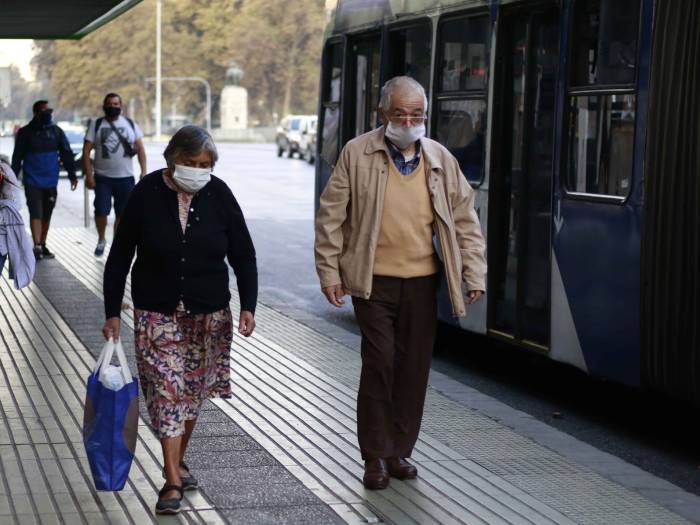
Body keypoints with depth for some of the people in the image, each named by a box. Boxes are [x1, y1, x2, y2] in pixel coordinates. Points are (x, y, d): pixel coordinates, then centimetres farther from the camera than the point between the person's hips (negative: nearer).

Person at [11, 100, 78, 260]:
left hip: (50, 182, 3)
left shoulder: (56, 131, 5)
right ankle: (37, 247, -16)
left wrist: (72, 175, 3)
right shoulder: (25, 132, -2)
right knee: (36, 213, -12)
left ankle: (43, 245, 20)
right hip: (32, 182, -3)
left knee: (47, 215, 9)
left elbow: (66, 154, 8)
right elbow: (17, 157, 1)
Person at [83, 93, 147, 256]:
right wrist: (88, 175, -9)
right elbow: (86, 151, -1)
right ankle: (101, 239, 15)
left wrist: (144, 171, -5)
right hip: (102, 177, -2)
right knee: (101, 211, -10)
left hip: (126, 177, 2)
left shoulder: (130, 124, 7)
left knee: (122, 214, 5)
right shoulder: (96, 125, 2)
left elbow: (140, 149, 6)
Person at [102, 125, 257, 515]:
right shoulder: (147, 193, -9)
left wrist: (248, 306, -9)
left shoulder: (219, 194, -5)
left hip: (209, 314, 2)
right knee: (167, 391, -8)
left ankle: (178, 460, 31)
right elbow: (120, 256, -3)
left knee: (193, 391, 11)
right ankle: (173, 481, -5)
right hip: (157, 313, -2)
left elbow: (243, 255, 1)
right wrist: (113, 312, -5)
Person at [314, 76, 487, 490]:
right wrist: (330, 273, -2)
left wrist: (475, 273, 4)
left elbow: (465, 220, 11)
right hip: (374, 282, -3)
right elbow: (331, 216, 1)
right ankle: (376, 456, 6)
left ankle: (400, 451, 21)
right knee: (380, 364, -7)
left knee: (414, 369, 7)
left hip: (422, 283, 3)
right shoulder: (357, 154, -1)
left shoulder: (441, 159, 7)